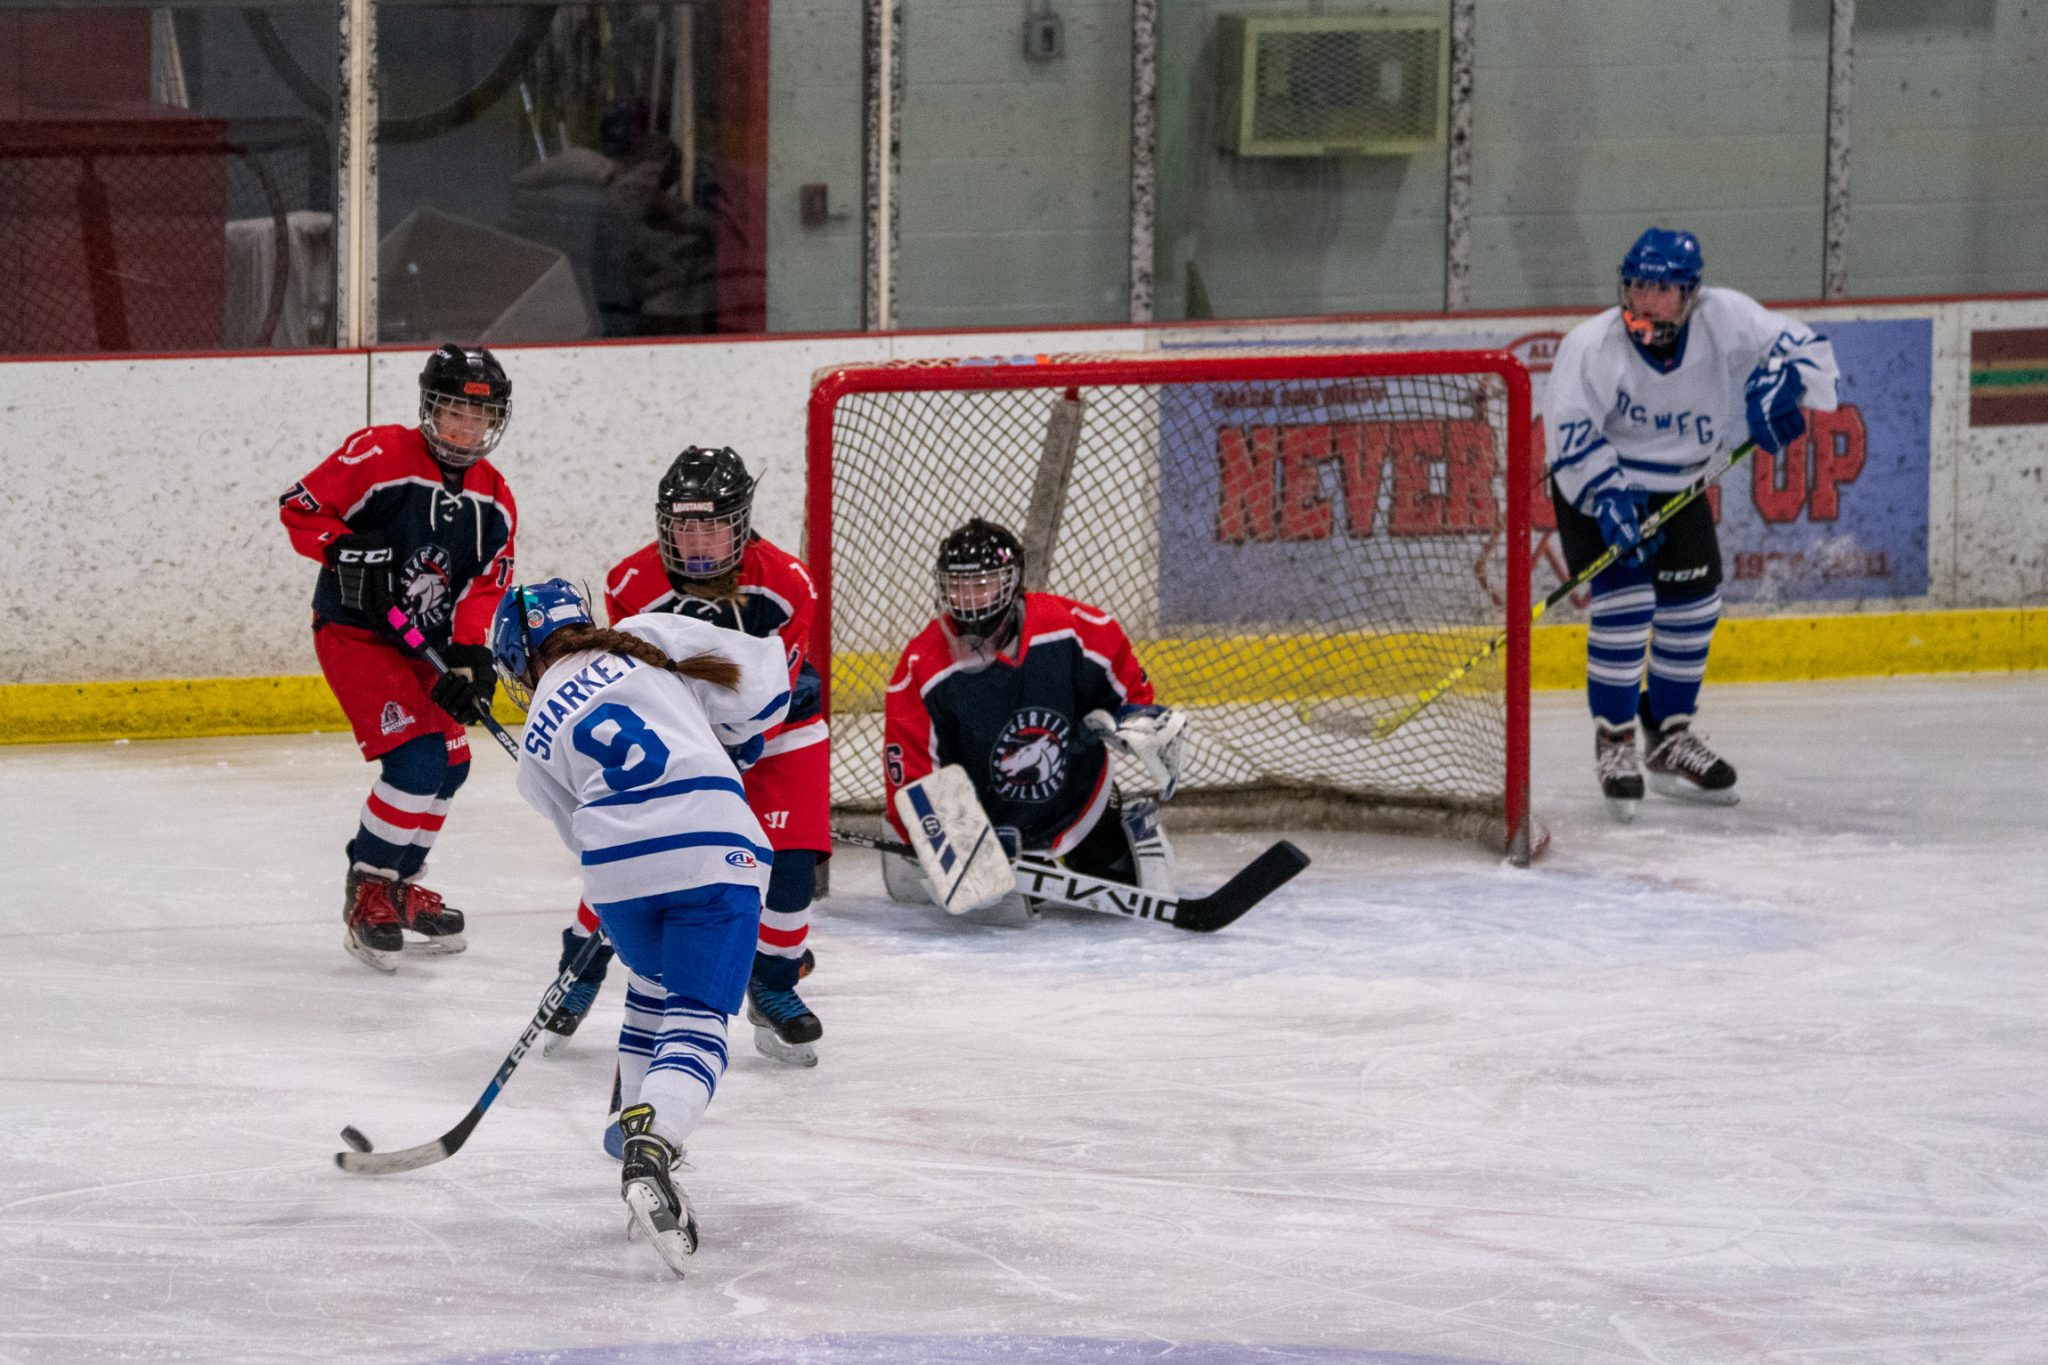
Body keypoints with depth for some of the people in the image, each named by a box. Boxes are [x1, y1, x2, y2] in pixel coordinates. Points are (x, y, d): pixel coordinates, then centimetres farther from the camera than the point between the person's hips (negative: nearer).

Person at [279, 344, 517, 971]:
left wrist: (470, 655, -17)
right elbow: (300, 506, -13)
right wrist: (343, 551, -29)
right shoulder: (380, 454, -15)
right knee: (417, 757, -19)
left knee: (450, 763, 11)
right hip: (353, 631, -8)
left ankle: (398, 882, 30)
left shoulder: (493, 500, 4)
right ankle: (368, 886, -5)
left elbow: (485, 585, -2)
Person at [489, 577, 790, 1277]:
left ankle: (637, 1124, 30)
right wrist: (729, 750, 28)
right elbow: (757, 676, 11)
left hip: (616, 871, 2)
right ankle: (652, 1151, -28)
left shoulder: (537, 742, 22)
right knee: (696, 1021, -4)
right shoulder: (648, 639, 16)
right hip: (714, 850, -2)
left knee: (653, 986, 32)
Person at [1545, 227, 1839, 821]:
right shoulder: (1592, 347, -26)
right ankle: (1614, 738, -5)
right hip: (1598, 484, -5)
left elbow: (1803, 346, -13)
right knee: (1625, 599, -19)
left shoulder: (1723, 319, -18)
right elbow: (1570, 434, -28)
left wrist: (1779, 383, -34)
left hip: (1678, 483, 5)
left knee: (1694, 604, 6)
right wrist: (1608, 495, -39)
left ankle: (1670, 735, 24)